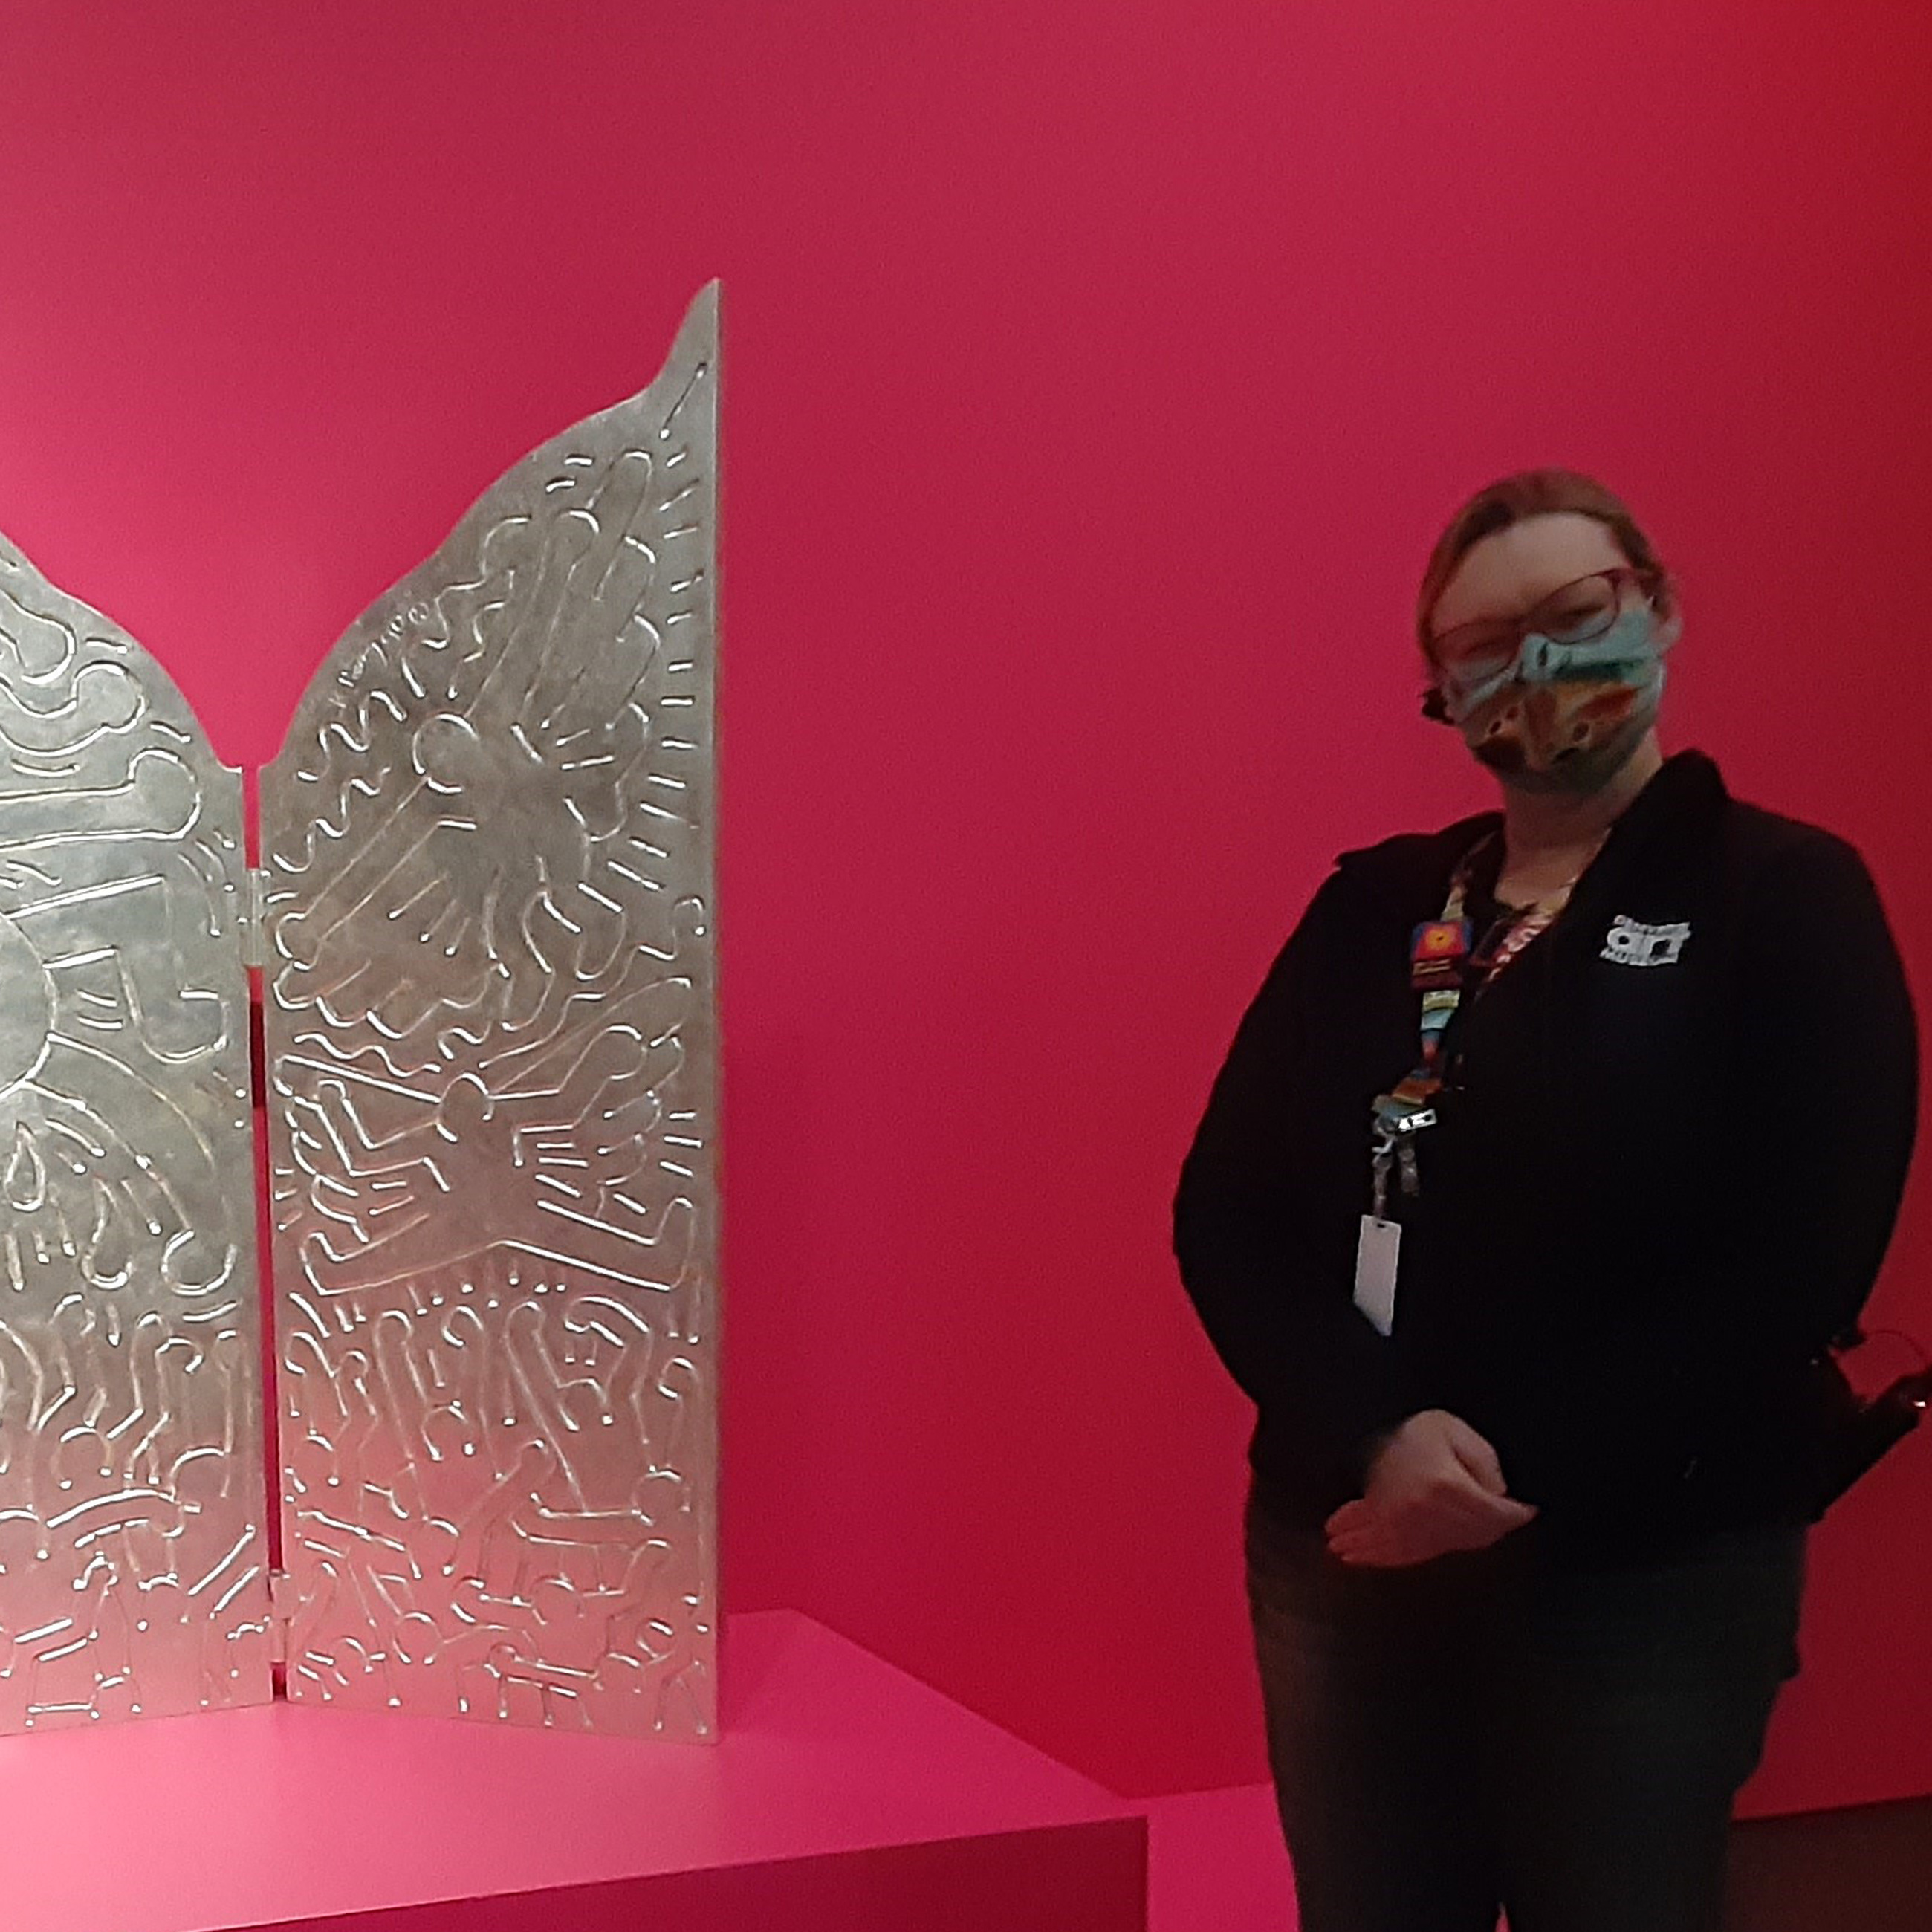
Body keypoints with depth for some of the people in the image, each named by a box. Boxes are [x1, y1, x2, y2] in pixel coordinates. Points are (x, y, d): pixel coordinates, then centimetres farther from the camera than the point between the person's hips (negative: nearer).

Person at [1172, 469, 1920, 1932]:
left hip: (1645, 1576, -3)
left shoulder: (1788, 896, -3)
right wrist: (1375, 1439, -16)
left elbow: (1797, 1265, -13)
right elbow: (1226, 1211, 1)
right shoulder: (1373, 905, 8)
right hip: (1346, 1555, 4)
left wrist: (1516, 1477, -18)